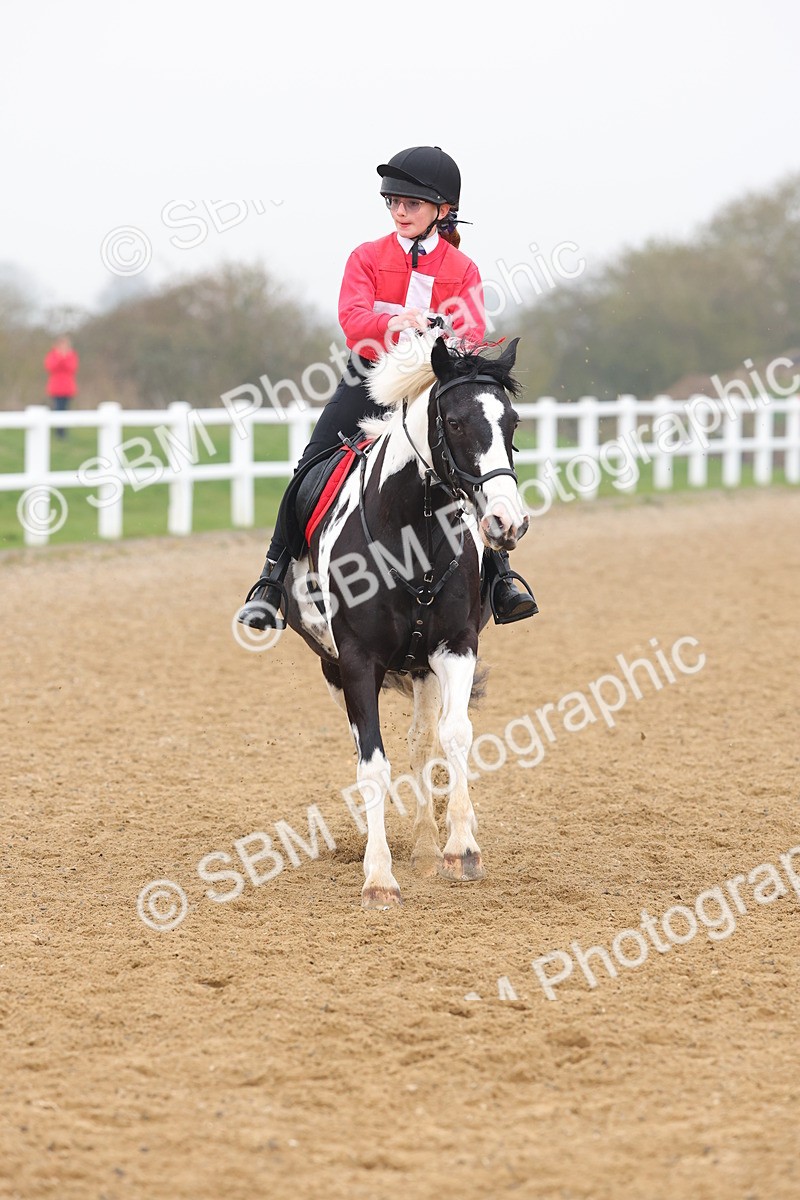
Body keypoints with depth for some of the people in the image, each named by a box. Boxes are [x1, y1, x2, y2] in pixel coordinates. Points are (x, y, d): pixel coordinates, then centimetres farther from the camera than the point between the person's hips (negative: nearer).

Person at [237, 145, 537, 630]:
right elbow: (353, 316, -13)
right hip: (370, 379, 0)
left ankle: (501, 582, -3)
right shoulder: (368, 258, 3)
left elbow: (473, 331, -10)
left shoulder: (462, 269, 5)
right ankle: (272, 581, -1)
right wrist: (391, 325, -35)